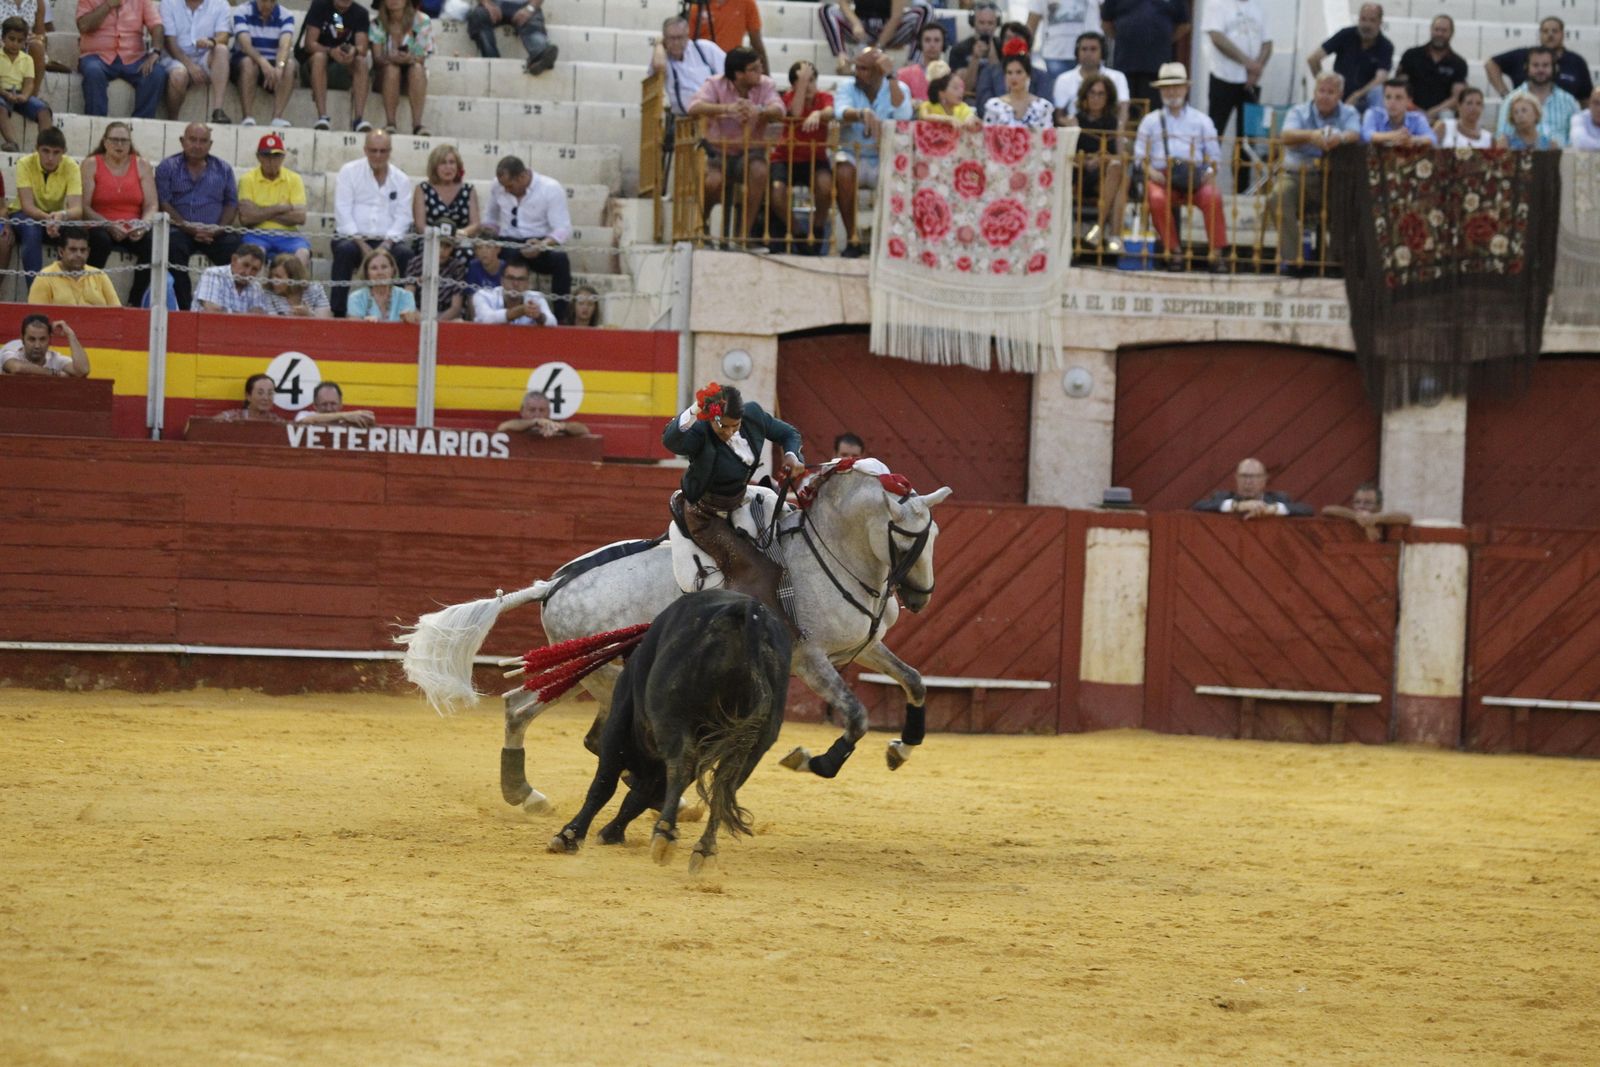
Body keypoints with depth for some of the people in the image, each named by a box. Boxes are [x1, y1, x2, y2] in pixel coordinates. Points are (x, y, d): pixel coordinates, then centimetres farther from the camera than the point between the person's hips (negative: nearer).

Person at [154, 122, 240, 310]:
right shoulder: (168, 167, 11)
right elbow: (163, 202, 0)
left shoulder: (223, 169, 19)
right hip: (181, 230, -2)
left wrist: (218, 229, -6)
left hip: (215, 232, 2)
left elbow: (232, 203, 13)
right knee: (173, 243, -36)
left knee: (234, 245, -28)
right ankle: (183, 307, -34)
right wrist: (186, 226, -14)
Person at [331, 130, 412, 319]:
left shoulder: (401, 180, 12)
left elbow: (402, 217, 3)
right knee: (345, 250, -34)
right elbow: (343, 213, -4)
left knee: (405, 254, -28)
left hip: (386, 241, 2)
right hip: (353, 238, -2)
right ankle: (337, 312, -31)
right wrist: (361, 244, -15)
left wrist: (387, 243, -15)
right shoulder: (349, 172, 5)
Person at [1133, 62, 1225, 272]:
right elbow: (1140, 154, 14)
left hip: (1195, 176, 0)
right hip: (1162, 176, 0)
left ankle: (1216, 253, -29)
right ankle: (1173, 251, -23)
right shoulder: (1151, 121, 22)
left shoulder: (1201, 120, 20)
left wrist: (1209, 173, -7)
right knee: (1157, 198, -34)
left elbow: (1215, 156, 15)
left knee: (1212, 197, -32)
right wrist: (1150, 171, -7)